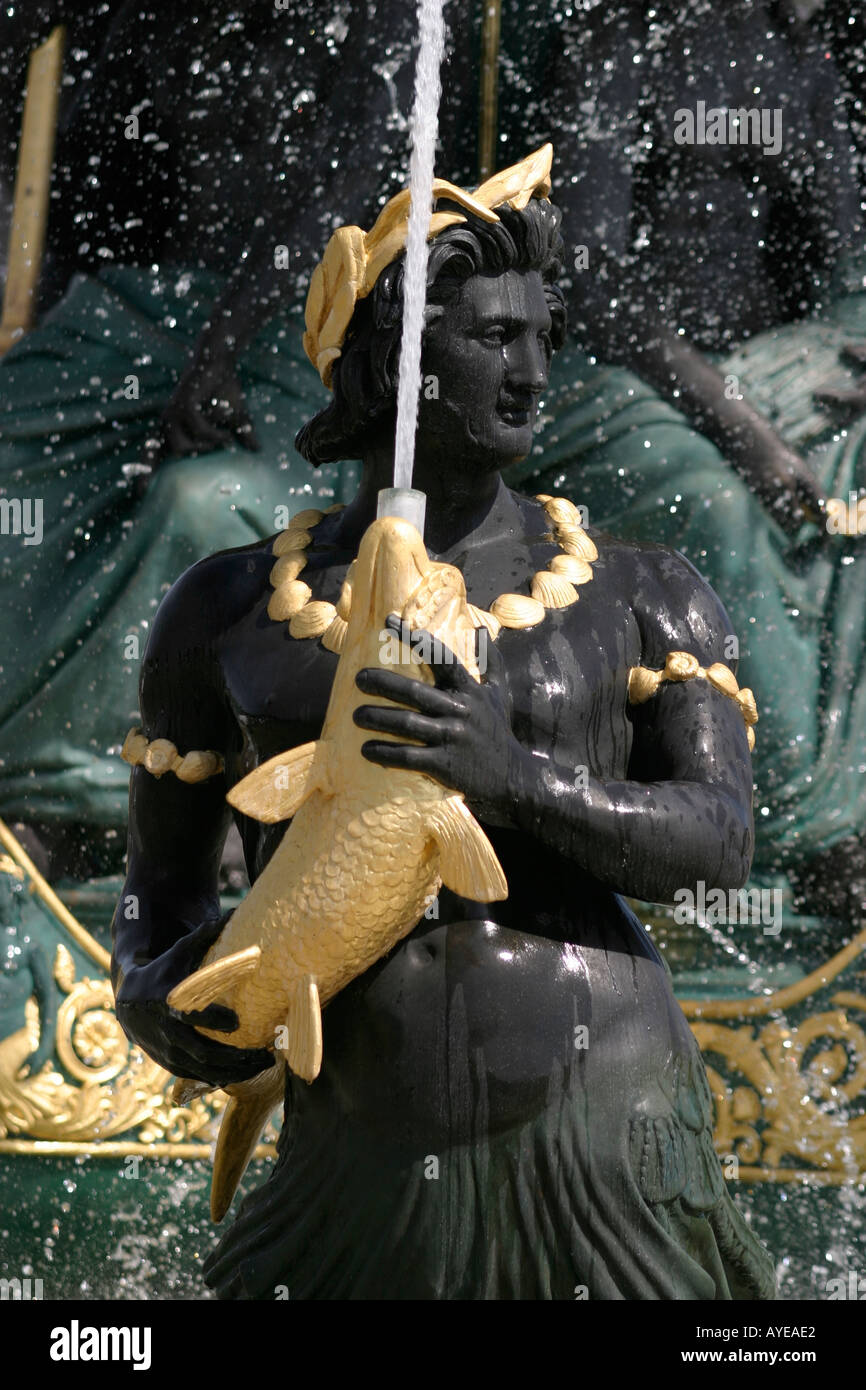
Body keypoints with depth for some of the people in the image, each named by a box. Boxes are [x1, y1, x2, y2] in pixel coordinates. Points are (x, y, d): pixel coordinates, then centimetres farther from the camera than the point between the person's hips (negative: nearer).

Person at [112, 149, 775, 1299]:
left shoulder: (641, 597, 6)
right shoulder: (234, 612, 8)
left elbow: (722, 839, -7)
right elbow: (162, 888, 15)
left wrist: (515, 775, -23)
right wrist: (150, 993, -8)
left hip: (602, 1138, 0)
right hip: (363, 1170, 1)